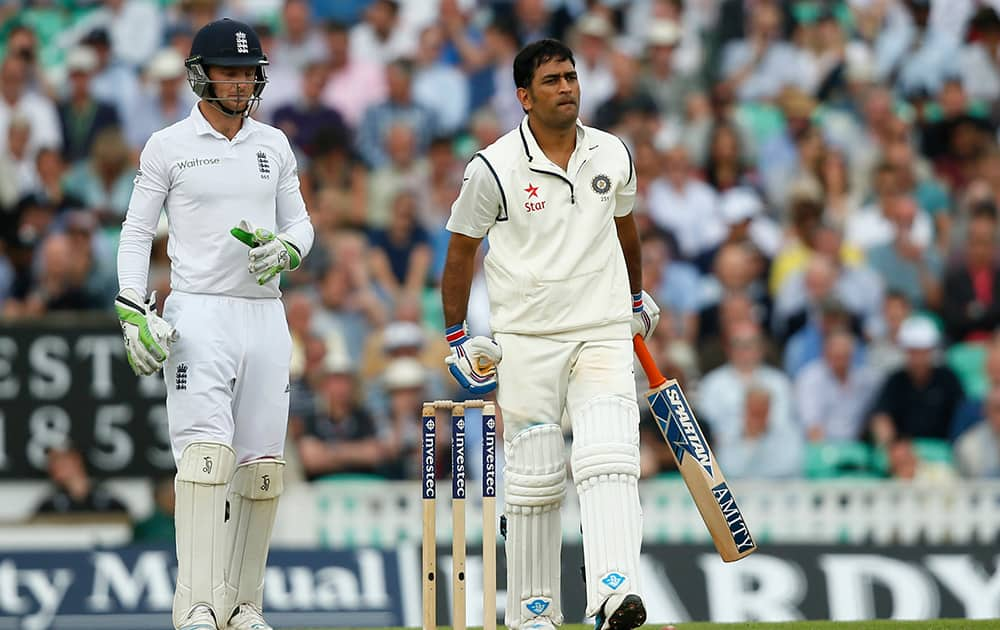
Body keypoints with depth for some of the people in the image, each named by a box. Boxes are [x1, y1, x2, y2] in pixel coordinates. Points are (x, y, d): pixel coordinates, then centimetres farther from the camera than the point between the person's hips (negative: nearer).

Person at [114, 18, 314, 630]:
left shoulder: (274, 145, 13)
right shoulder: (168, 146, 2)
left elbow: (300, 222, 17)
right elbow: (137, 231, 3)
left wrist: (285, 249, -7)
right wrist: (133, 310, -9)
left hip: (264, 315, 5)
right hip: (198, 315, -5)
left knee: (262, 465, 3)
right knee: (207, 454, -18)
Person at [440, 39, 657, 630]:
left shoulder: (613, 155, 4)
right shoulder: (494, 168, -6)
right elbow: (462, 249, 5)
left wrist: (637, 300, 34)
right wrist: (458, 338, 5)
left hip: (605, 336, 2)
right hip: (527, 341, -2)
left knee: (610, 460, -17)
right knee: (534, 480, 1)